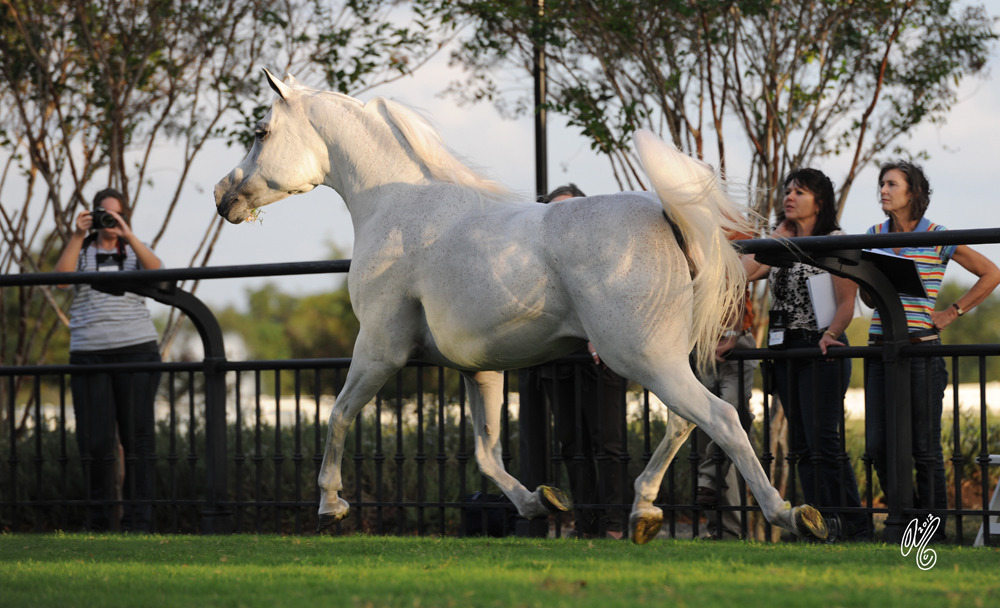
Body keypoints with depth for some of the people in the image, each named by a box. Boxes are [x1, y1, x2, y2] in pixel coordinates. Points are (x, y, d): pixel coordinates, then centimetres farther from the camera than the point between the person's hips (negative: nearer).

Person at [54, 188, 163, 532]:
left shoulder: (134, 251, 13)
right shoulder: (81, 252, 14)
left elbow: (156, 269, -9)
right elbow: (61, 277, -6)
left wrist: (127, 235, -18)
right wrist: (77, 236, -11)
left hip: (135, 349, -1)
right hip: (89, 353, 1)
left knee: (137, 435, -5)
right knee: (95, 439, -3)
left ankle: (138, 519, -5)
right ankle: (98, 522, 4)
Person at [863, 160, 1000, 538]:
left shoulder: (938, 238, -3)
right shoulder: (875, 236, 11)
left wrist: (952, 313, -1)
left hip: (920, 348, -5)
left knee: (924, 447, -3)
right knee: (878, 445, 0)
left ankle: (934, 531, 4)